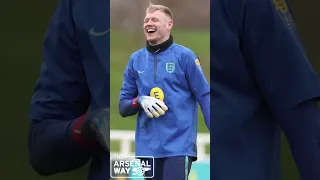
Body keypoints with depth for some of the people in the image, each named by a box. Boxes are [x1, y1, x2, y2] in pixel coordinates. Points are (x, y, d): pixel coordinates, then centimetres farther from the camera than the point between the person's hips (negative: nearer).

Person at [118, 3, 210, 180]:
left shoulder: (184, 56, -1)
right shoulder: (136, 59, 10)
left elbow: (205, 97, -3)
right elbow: (123, 107, 13)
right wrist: (140, 101, -10)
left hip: (179, 145, -4)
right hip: (147, 147, 4)